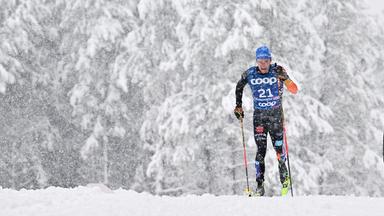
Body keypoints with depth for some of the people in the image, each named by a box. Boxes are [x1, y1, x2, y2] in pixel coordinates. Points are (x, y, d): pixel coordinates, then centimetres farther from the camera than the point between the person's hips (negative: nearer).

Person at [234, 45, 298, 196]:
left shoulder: (277, 71, -11)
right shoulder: (250, 74, -6)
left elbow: (294, 90, -17)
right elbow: (239, 86, 15)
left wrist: (285, 79, -34)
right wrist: (238, 106, 12)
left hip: (276, 114, -1)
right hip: (259, 115, 1)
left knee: (278, 147, 3)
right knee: (261, 150, -6)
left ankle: (284, 177, 28)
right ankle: (260, 186, -3)